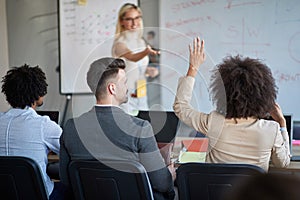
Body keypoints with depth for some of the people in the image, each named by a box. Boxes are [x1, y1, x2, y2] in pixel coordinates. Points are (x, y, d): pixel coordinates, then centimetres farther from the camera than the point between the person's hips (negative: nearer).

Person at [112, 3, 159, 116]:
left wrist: (149, 71, 2)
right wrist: (147, 51, -51)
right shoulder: (120, 43, -12)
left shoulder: (141, 42, 11)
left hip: (141, 96, 7)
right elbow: (132, 57, -32)